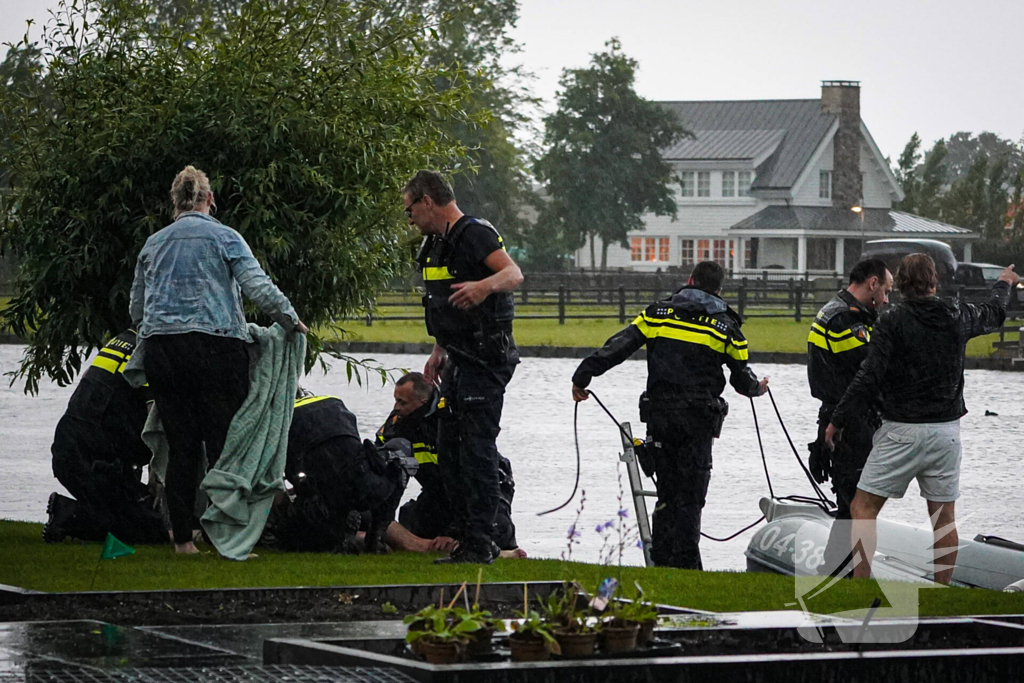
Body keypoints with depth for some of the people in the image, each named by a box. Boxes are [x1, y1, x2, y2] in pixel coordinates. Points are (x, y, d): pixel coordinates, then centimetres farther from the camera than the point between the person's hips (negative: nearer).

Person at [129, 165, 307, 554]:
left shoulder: (152, 245, 15)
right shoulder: (223, 237, 2)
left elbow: (136, 309, 20)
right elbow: (259, 288, -7)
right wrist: (292, 321, 3)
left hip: (160, 349, 4)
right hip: (214, 346, -4)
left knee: (181, 446, 7)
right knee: (224, 442, -1)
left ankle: (183, 537, 8)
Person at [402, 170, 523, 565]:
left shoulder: (475, 234, -14)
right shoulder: (436, 244, 17)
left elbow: (514, 273, -30)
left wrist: (485, 285, -49)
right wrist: (439, 351, 26)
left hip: (485, 360, -10)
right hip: (459, 362, 10)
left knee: (477, 448, -12)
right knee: (449, 448, 11)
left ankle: (479, 544, -12)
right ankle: (466, 533, 17)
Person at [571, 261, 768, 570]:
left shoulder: (659, 313, 7)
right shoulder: (726, 326, 5)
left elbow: (618, 346, -1)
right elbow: (742, 378, 10)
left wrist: (582, 377, 1)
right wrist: (757, 388, 34)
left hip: (659, 414, 2)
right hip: (699, 417, -2)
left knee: (667, 490, 13)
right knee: (691, 495, 2)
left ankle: (661, 558, 10)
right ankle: (685, 562, -4)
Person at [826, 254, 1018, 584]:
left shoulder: (893, 321, -9)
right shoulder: (957, 316, 4)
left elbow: (869, 378, -14)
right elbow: (994, 314, 26)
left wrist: (838, 421, -8)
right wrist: (1004, 285, 48)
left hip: (902, 431, -4)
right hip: (947, 430, 4)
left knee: (863, 507, 0)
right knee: (943, 515, 12)